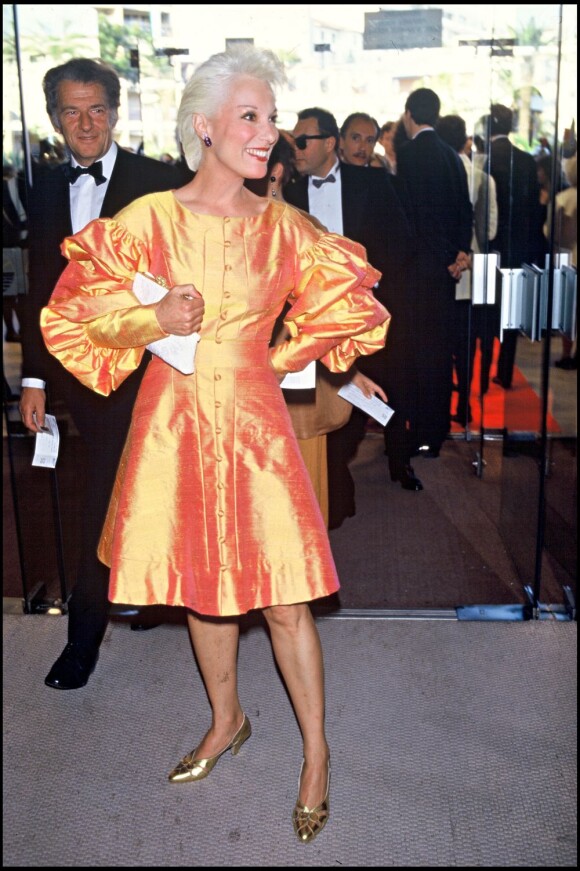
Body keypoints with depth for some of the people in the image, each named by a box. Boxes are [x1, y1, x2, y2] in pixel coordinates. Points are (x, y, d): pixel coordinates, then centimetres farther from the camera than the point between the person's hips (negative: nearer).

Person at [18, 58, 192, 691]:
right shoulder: (45, 188, 9)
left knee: (107, 501, -3)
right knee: (122, 492, 16)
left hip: (138, 365, -4)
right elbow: (41, 288, 10)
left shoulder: (158, 182, -4)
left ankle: (85, 637, 12)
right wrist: (34, 376, 8)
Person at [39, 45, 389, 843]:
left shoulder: (283, 227, -1)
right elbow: (91, 320, 0)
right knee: (202, 583, 15)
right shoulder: (147, 219, -4)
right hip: (175, 425, 1)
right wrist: (157, 321, -18)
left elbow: (342, 312, 11)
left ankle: (317, 755, 20)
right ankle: (227, 720, 38)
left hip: (253, 426, -1)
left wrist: (272, 359, 4)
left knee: (282, 595, 1)